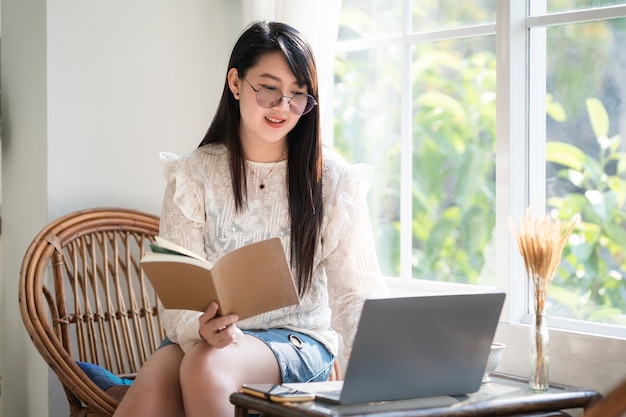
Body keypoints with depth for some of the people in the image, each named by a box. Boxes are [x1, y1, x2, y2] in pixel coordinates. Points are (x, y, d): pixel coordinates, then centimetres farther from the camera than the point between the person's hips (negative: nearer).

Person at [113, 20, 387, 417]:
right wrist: (199, 328, -27)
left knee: (207, 367, -33)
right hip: (214, 336, 1)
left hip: (299, 341, -1)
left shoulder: (333, 179, 2)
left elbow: (356, 295, -1)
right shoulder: (194, 175, 4)